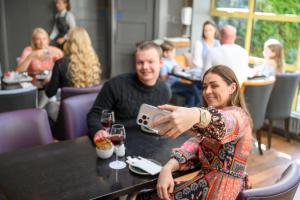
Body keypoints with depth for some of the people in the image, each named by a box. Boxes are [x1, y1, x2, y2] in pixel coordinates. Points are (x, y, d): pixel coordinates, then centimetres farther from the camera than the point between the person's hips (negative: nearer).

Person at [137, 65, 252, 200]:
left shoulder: (238, 115, -9)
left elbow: (226, 123, -35)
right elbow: (195, 144, 1)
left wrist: (197, 115, -58)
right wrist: (168, 168, -18)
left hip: (220, 188, -7)